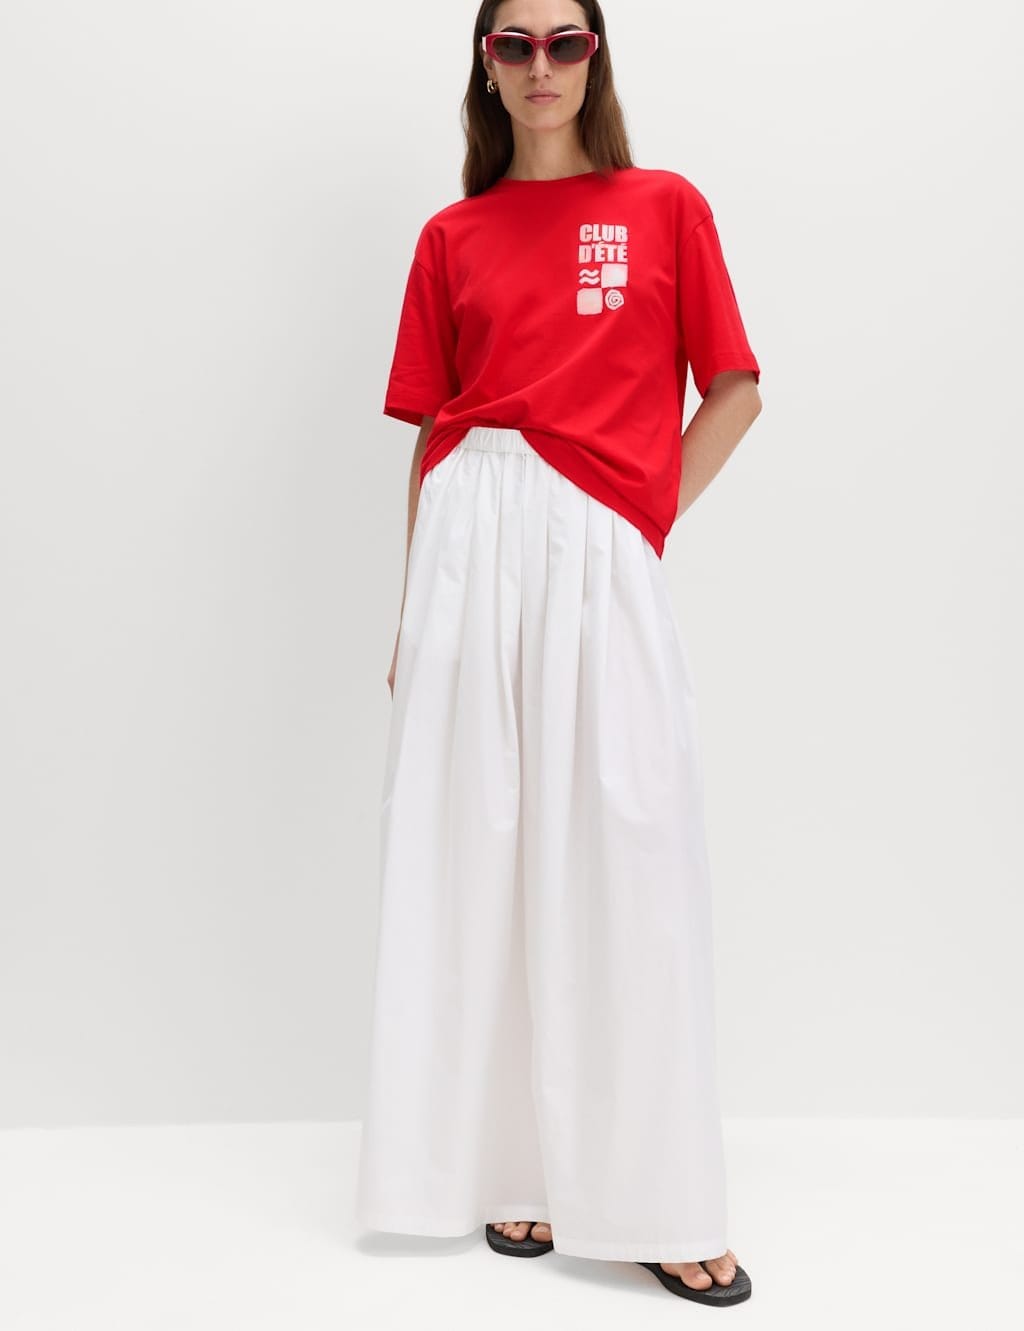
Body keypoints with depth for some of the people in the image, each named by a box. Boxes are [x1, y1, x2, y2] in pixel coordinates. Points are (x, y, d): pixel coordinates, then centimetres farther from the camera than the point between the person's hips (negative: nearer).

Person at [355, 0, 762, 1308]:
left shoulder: (665, 207, 10)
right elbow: (430, 432, 13)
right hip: (469, 541, 2)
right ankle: (507, 1161, 16)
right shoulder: (451, 237, 14)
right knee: (480, 853, 3)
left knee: (621, 861, -3)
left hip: (602, 552, -2)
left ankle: (647, 1197, 7)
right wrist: (412, 610, 9)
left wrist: (651, 518, -1)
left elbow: (733, 390, 9)